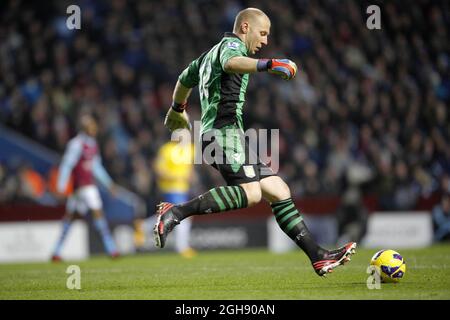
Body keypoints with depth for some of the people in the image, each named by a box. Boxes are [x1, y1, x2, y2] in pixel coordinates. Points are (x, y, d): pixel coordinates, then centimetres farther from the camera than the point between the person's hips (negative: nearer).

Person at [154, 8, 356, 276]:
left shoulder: (209, 55, 30)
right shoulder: (231, 44, 0)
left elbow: (184, 80, 47)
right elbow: (231, 63, -26)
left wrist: (178, 109, 65)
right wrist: (269, 65, -40)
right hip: (225, 130, -10)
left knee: (279, 191, 4)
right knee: (250, 192, -29)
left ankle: (318, 257, -1)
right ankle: (175, 213, -31)